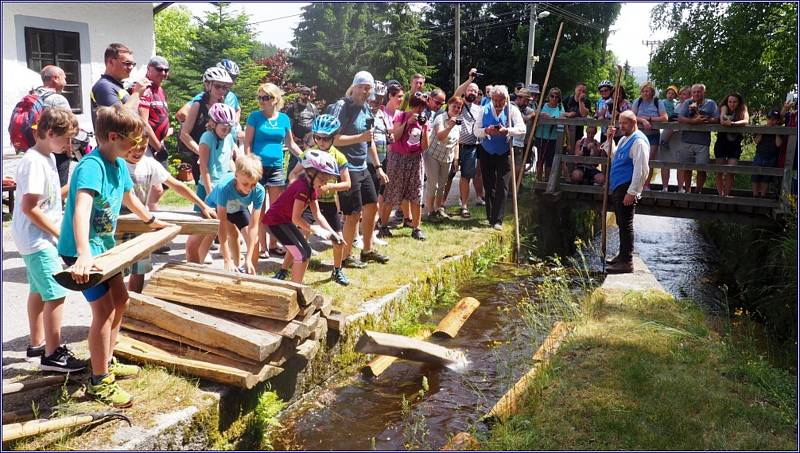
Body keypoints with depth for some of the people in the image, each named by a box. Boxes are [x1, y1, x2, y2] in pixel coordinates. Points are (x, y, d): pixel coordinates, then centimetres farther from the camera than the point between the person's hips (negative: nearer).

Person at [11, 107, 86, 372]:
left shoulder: (48, 157, 9)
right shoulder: (34, 162, -20)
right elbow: (29, 207, -22)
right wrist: (59, 233, -17)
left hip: (40, 238, 10)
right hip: (37, 240, -10)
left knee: (39, 291, 19)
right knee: (56, 294, -7)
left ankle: (37, 344, 32)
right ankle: (52, 355, 1)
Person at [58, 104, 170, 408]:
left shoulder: (119, 164, 3)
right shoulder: (91, 165, -26)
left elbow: (129, 197, 23)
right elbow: (81, 209, -42)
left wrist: (152, 221, 37)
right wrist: (84, 255, -55)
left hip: (104, 245, 10)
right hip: (82, 251, -10)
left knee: (120, 301, 18)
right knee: (104, 309, -11)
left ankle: (106, 362, 33)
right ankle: (99, 382, 2)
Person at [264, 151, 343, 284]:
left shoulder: (311, 187, 3)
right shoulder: (303, 187, -26)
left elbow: (317, 215, 5)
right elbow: (296, 218, -27)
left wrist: (332, 233, -2)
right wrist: (316, 230, -21)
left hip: (284, 219, 10)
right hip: (276, 220, -10)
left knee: (297, 247, 31)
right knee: (303, 253, -14)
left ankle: (281, 275, 50)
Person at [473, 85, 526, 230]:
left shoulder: (512, 110, -7)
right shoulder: (484, 110, -1)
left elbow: (522, 130, -17)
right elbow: (476, 131, -5)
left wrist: (507, 131, -34)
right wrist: (486, 131, -26)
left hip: (504, 154, -2)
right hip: (486, 153, 2)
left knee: (502, 186, -6)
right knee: (489, 186, 9)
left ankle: (497, 220, -3)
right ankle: (490, 217, 21)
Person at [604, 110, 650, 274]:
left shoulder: (638, 141, -15)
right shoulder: (624, 139, 16)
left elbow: (641, 170, -21)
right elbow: (613, 156, 30)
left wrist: (632, 192, -24)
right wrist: (610, 139, 15)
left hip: (626, 189, -10)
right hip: (617, 187, 10)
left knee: (625, 225, -6)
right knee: (621, 223, 17)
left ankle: (626, 262, -2)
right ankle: (623, 255, 29)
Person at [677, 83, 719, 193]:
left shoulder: (711, 104, 8)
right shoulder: (687, 103, 9)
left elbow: (716, 119, -2)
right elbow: (680, 119, -4)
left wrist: (704, 120, -16)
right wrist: (694, 121, -18)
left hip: (703, 142, -1)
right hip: (687, 141, 1)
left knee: (702, 169, -2)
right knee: (687, 168, 9)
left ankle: (698, 191, 12)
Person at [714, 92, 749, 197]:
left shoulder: (742, 112, 1)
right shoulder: (724, 108, 1)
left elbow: (746, 121, -18)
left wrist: (733, 123, -37)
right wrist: (723, 120, -44)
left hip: (735, 146, 0)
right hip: (721, 144, 0)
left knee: (730, 172, -9)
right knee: (719, 171, 0)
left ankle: (726, 195, -1)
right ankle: (720, 195, 7)